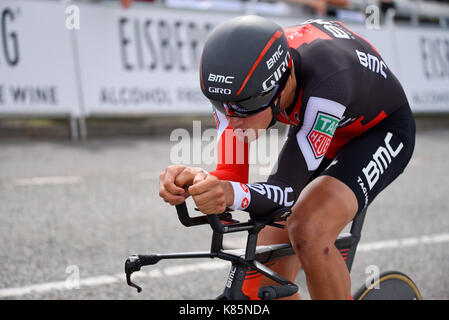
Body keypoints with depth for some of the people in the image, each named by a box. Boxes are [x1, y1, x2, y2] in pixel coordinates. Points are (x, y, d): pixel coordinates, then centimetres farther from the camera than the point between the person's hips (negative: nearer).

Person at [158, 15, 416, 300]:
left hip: (380, 130, -5)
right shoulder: (238, 84, -26)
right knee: (266, 281, -4)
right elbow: (233, 175, -23)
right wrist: (199, 181, -45)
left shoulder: (326, 80, -42)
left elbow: (289, 190, -40)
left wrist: (233, 194, -58)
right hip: (316, 131, 6)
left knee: (308, 231, -33)